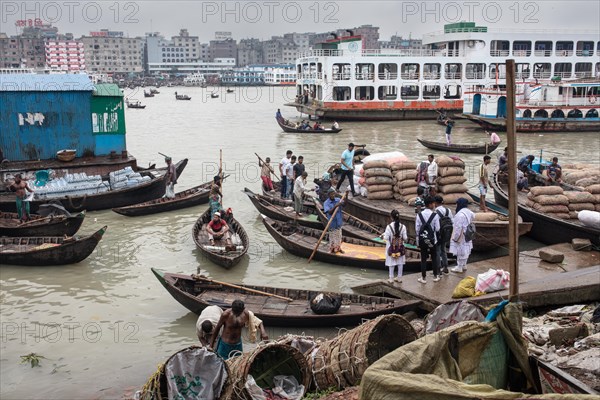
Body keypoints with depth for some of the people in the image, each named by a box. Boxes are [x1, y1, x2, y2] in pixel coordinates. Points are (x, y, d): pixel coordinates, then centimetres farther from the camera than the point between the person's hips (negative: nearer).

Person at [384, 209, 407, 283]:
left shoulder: (389, 227, -17)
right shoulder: (403, 227, -10)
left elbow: (386, 238, -15)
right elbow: (405, 238, -6)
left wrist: (383, 234, 5)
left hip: (391, 247, -2)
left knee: (391, 262, 8)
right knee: (400, 262, 14)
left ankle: (391, 278, 13)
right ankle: (399, 277, 21)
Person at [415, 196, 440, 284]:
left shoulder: (419, 215, -8)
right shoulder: (435, 215, -14)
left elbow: (417, 228, -4)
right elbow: (437, 229, -10)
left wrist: (418, 240, 8)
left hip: (422, 240, 1)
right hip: (432, 240, -1)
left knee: (423, 259, 7)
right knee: (434, 258, 14)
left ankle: (423, 278, 12)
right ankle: (435, 276, 23)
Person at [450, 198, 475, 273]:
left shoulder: (460, 214, -26)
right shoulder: (468, 212, 2)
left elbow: (458, 227, -24)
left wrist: (455, 237, -16)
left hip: (461, 237, -9)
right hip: (467, 236, 9)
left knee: (460, 251, 2)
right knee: (465, 250, 18)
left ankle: (459, 268, 12)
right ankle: (464, 265, 31)